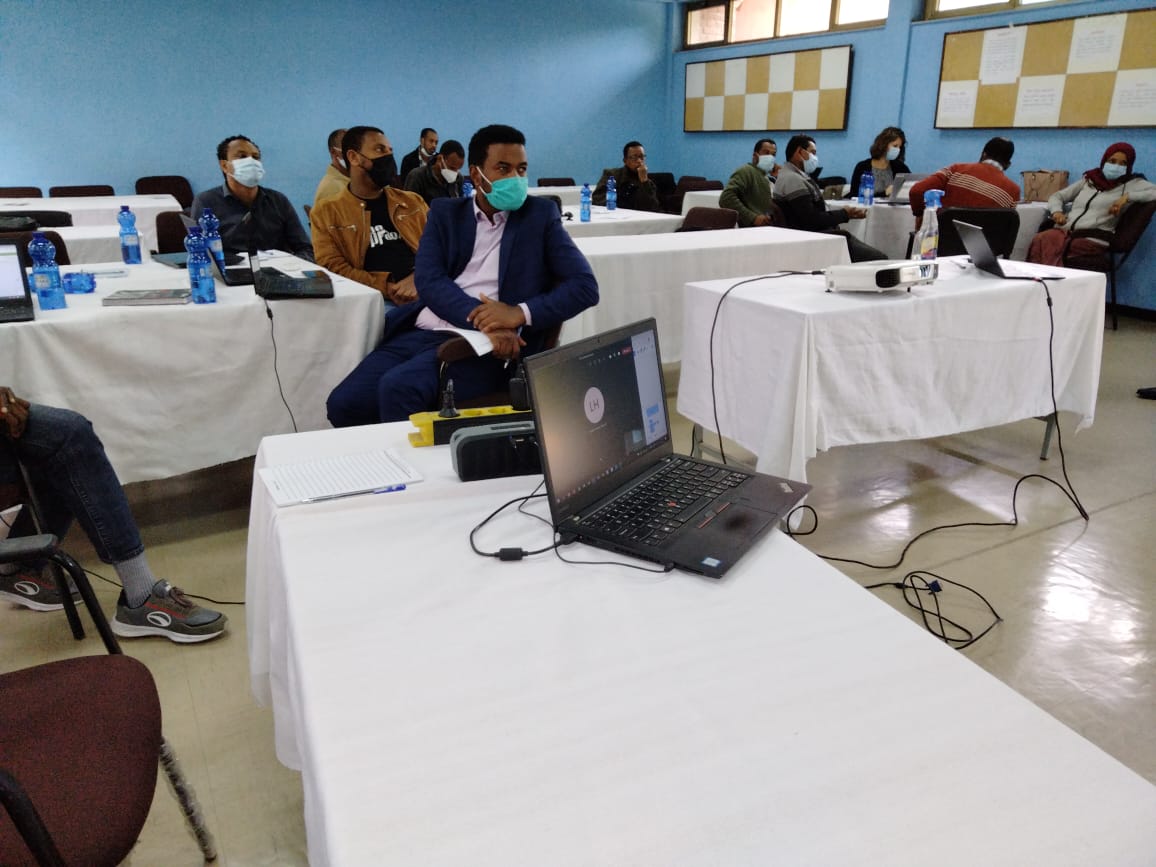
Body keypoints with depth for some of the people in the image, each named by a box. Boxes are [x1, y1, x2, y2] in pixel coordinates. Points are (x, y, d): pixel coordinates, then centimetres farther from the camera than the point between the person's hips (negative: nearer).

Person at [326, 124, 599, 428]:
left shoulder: (540, 215, 8)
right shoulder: (445, 212, 14)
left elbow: (585, 285, -1)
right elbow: (428, 280, -2)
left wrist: (521, 313, -18)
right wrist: (483, 319, -21)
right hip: (419, 332, 4)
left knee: (397, 386, -29)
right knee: (343, 403, -14)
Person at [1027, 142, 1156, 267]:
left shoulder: (1132, 184, 11)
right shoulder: (1088, 180, 24)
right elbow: (1057, 196, 27)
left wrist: (1128, 197, -11)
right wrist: (1056, 211, 4)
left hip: (1093, 239, -5)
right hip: (1064, 232, 5)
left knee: (1045, 241, -35)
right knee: (1040, 239, -32)